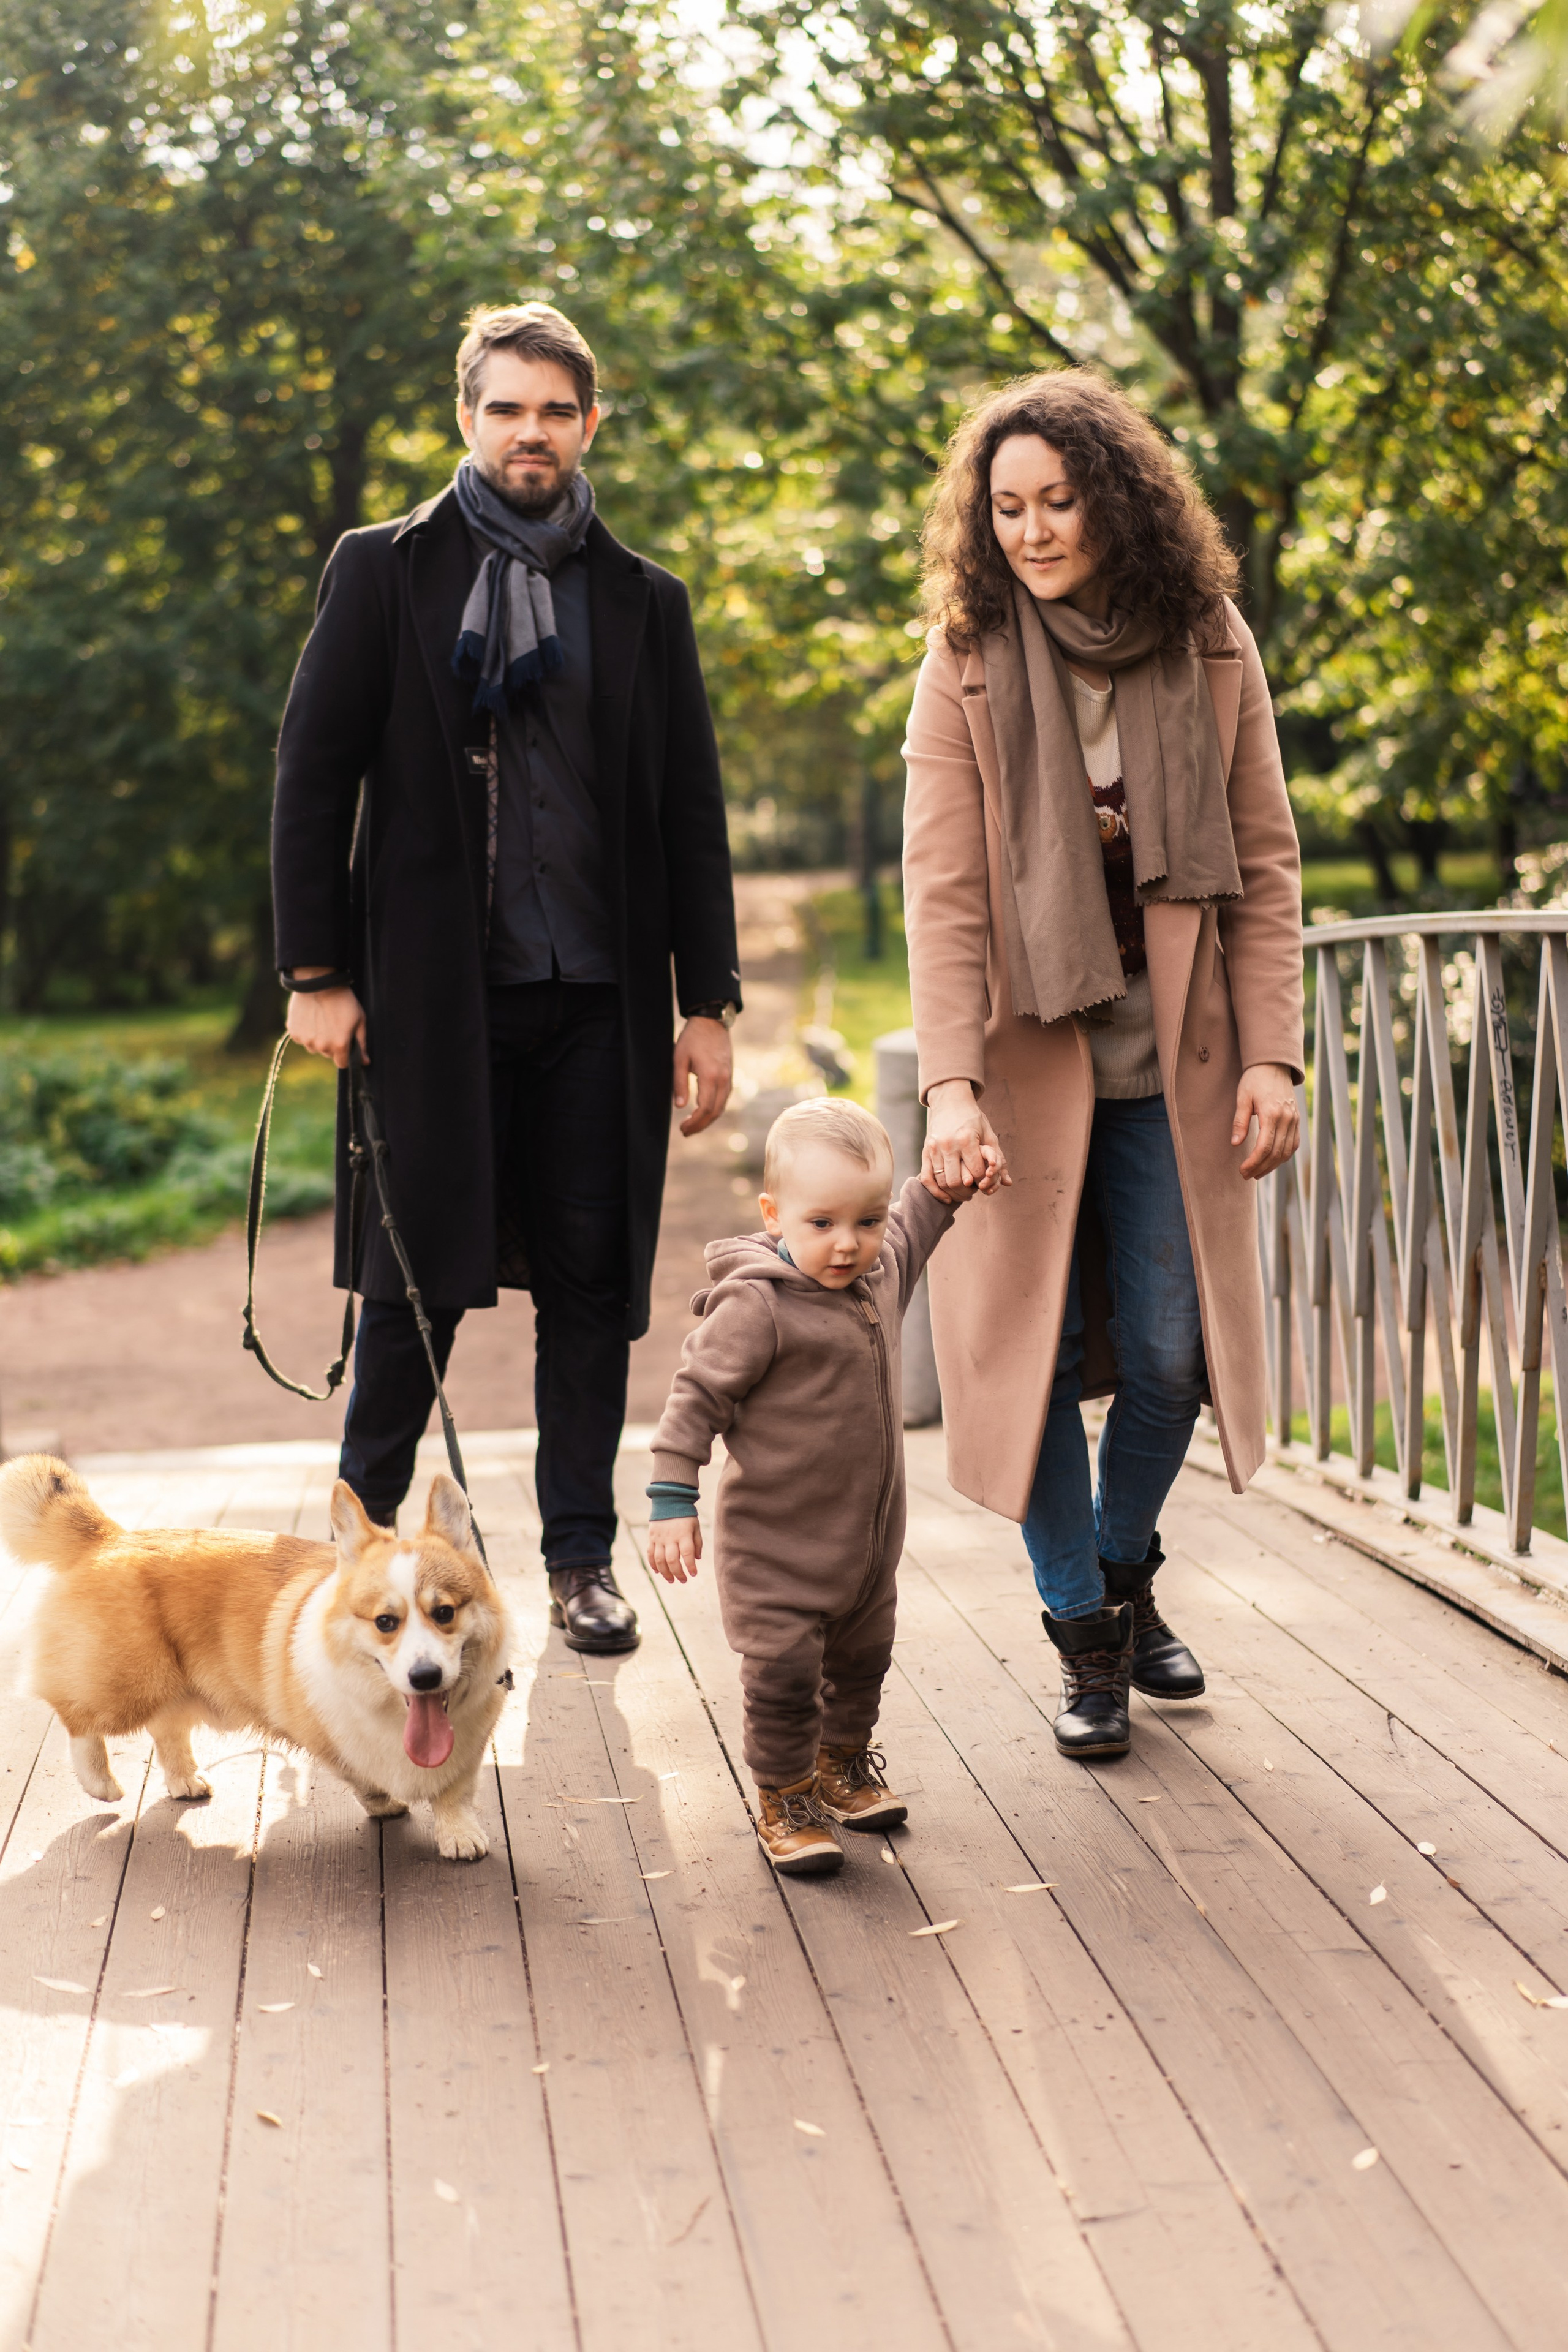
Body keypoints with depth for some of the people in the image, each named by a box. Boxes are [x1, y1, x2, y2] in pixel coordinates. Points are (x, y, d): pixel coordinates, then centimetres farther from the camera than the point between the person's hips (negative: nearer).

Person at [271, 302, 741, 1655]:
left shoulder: (644, 602, 13)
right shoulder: (387, 572, 7)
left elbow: (692, 816, 11)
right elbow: (314, 774, 3)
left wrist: (709, 1002, 5)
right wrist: (316, 973, -5)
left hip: (600, 999, 2)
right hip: (434, 990, -2)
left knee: (591, 1279, 3)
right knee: (415, 1275, 0)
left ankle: (583, 1558, 13)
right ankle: (363, 1527, 18)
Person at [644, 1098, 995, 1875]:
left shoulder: (880, 1271, 0)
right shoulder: (756, 1305, -23)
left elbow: (905, 1236, 27)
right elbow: (698, 1394, -19)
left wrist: (940, 1191, 21)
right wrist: (672, 1500, -21)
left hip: (869, 1532, 7)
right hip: (777, 1541, -7)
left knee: (863, 1657, 21)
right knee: (784, 1668, -4)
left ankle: (844, 1761, 44)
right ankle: (784, 1798, 17)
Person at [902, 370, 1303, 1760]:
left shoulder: (1211, 649, 0)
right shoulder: (967, 667, -5)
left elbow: (1264, 867, 3)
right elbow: (943, 895, -11)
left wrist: (1274, 1054, -5)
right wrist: (951, 1085, -22)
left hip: (1172, 1069, 2)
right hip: (1027, 1065, -1)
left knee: (1168, 1353, 4)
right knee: (1038, 1347, 1)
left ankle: (1128, 1577, 33)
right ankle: (1084, 1641, 19)